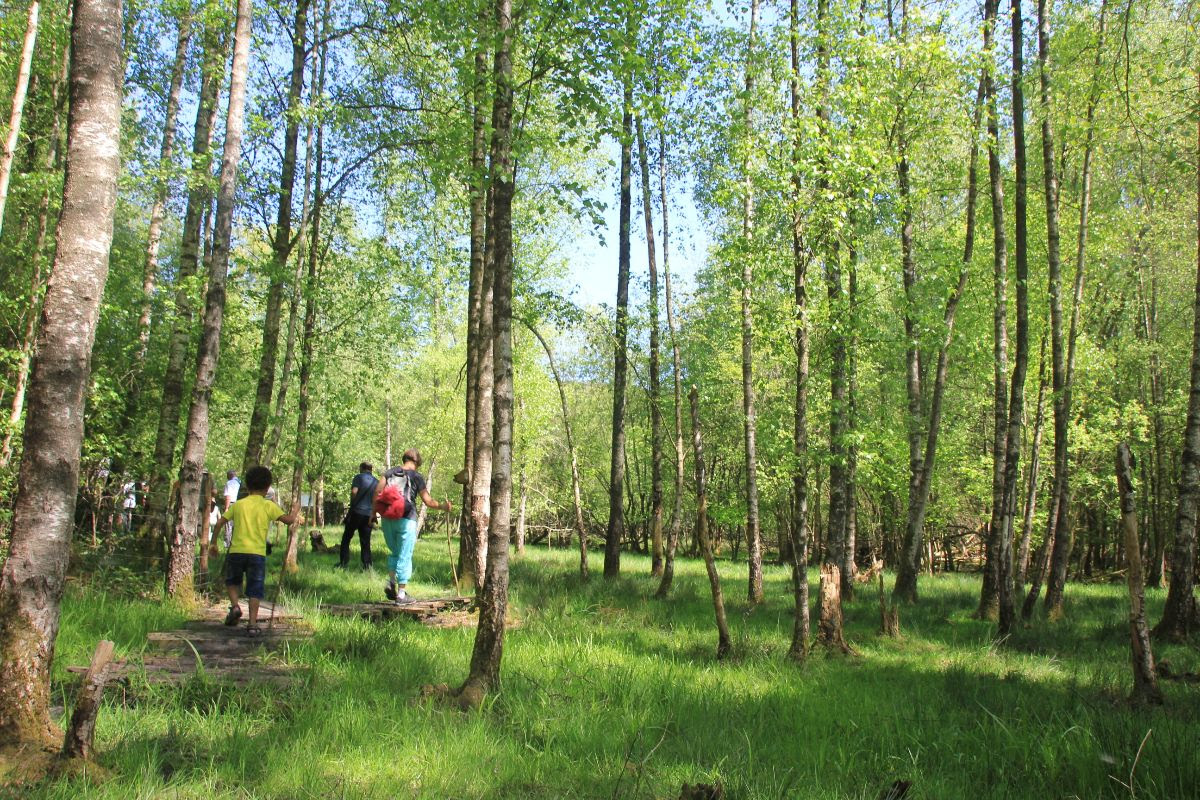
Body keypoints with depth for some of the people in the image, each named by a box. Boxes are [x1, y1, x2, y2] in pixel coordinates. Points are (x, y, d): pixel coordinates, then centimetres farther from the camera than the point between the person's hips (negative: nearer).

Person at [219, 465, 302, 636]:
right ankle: (252, 624, -2)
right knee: (255, 590, 4)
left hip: (236, 551, 2)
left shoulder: (238, 504, 9)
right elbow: (287, 520, -7)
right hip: (257, 552, -2)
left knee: (232, 581, 24)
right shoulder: (268, 506, 2)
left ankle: (235, 606, 2)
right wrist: (295, 515, 15)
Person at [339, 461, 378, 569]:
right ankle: (367, 565, 2)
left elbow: (354, 492, -15)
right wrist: (374, 514, 17)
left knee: (346, 537, 7)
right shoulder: (377, 482, 12)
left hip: (356, 512, -4)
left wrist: (352, 505, -2)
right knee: (365, 541, 8)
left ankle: (344, 563, 3)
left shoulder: (359, 477, -2)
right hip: (369, 515, 4)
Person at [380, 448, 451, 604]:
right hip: (406, 520, -4)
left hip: (387, 519, 4)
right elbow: (428, 501, -3)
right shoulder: (416, 476, -2)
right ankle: (401, 593, 6)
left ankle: (391, 582, 3)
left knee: (395, 552, 21)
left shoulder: (389, 472, 7)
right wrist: (442, 506, 9)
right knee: (405, 556, 4)